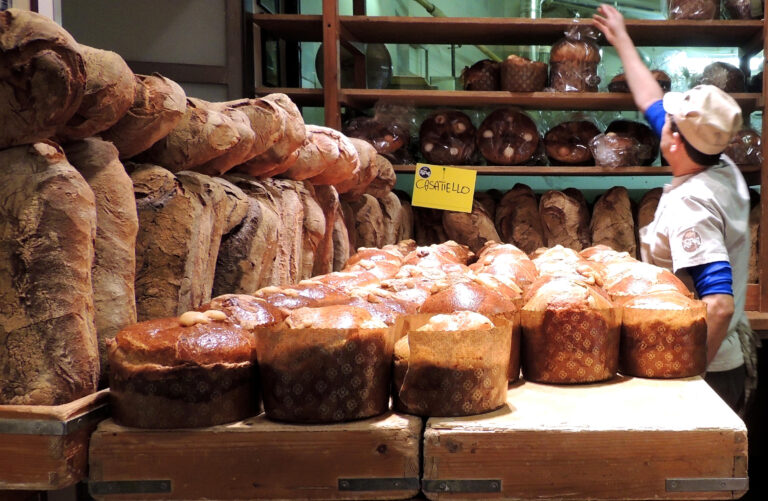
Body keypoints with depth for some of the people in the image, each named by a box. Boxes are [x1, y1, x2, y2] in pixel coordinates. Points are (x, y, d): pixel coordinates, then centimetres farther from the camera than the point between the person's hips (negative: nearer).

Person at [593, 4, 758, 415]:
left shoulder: (689, 205, -26)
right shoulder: (725, 172, 1)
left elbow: (719, 304, -34)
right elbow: (652, 103, 15)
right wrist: (622, 42, 25)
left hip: (705, 369, -9)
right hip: (734, 360, 9)